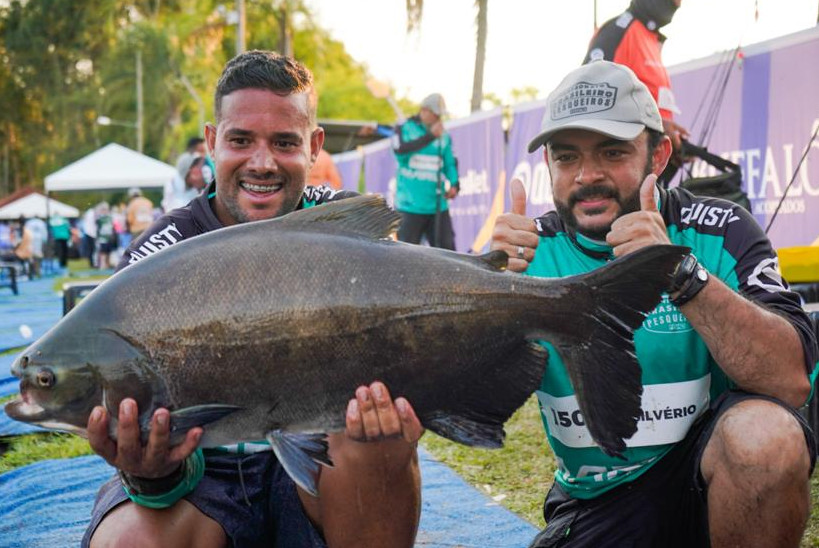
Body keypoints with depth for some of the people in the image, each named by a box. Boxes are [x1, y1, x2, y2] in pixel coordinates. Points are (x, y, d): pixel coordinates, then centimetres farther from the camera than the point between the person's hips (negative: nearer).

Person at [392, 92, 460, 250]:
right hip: (410, 206, -3)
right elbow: (400, 150, -19)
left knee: (447, 248, 1)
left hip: (438, 206, 3)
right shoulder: (404, 129, 1)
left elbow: (450, 164, 16)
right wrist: (430, 136, -20)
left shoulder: (444, 136, 10)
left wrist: (454, 184, -3)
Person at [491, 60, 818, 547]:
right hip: (591, 502, 2)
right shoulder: (533, 249, -3)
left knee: (764, 430, -32)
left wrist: (680, 273, -35)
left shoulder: (719, 232, -9)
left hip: (708, 468, -1)